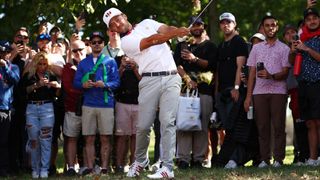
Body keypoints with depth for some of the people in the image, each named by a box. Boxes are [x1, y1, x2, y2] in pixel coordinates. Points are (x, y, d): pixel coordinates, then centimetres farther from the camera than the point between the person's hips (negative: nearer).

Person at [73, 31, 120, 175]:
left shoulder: (110, 62, 6)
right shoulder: (83, 63, 14)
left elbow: (116, 82, 0)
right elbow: (76, 82, 11)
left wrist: (104, 85, -17)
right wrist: (83, 85, -10)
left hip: (106, 104, -2)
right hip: (88, 104, 2)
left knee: (105, 138, -1)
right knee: (89, 139, 2)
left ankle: (105, 167, 3)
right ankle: (90, 167, 5)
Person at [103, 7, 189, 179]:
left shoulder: (146, 23, 18)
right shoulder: (125, 42, 4)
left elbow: (167, 29, 1)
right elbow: (151, 41, -11)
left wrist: (179, 30, -23)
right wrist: (176, 33, -21)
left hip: (171, 78, 1)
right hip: (150, 81, -1)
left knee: (167, 122, -10)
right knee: (143, 125, 0)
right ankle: (140, 160, 26)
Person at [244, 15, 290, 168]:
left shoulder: (284, 48, 9)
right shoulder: (256, 48, 18)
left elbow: (285, 73, 1)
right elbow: (252, 73, 15)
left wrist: (271, 76, -19)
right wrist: (248, 96, 7)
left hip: (278, 91, -3)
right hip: (259, 92, 3)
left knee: (278, 126, -5)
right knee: (262, 127, 1)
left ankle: (278, 159, -2)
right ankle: (264, 159, 4)